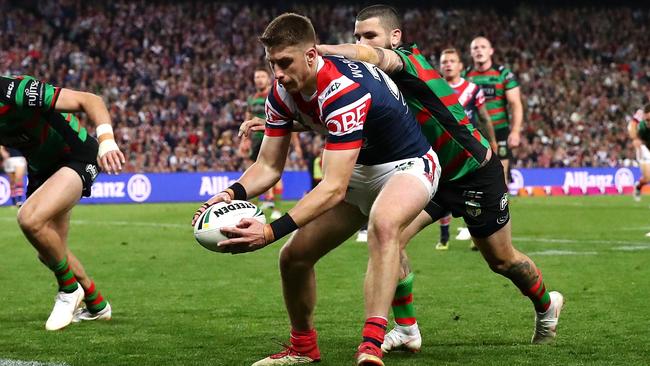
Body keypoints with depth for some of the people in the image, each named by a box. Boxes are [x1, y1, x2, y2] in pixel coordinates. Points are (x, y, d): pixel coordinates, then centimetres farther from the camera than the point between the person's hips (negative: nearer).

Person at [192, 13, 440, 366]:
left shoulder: (344, 90, -36)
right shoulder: (282, 94, -11)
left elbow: (334, 187, -39)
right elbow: (269, 166, -4)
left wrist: (272, 231, -46)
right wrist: (232, 194, -26)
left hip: (407, 164, -8)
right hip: (359, 169, 8)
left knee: (383, 223, -40)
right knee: (294, 256, 4)